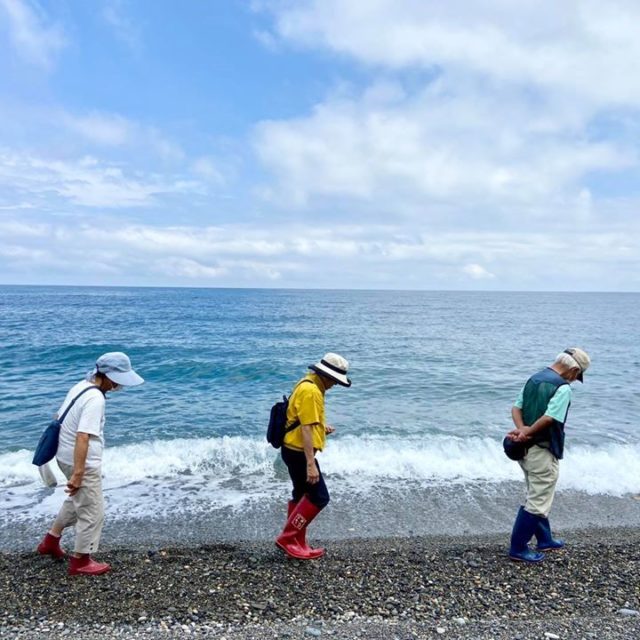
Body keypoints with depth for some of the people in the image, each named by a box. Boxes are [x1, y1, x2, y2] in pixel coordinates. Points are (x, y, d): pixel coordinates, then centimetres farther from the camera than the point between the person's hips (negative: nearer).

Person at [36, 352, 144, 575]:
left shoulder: (81, 386, 3)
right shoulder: (95, 399, -25)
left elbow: (60, 417, 15)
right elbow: (83, 438, -31)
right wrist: (78, 474, -31)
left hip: (66, 456, 10)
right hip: (83, 463, -10)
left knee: (76, 501, 31)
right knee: (92, 513, 6)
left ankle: (51, 541, 43)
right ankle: (80, 561, 21)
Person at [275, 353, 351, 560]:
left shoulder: (309, 385, 11)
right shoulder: (310, 391, -21)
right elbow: (306, 429, -26)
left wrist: (321, 426, 11)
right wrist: (311, 464, -26)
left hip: (295, 450, 11)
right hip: (299, 452, -11)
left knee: (302, 496, 17)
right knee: (319, 497, -5)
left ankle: (296, 543, 26)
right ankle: (287, 538, 4)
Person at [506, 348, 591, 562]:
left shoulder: (534, 378, 9)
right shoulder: (563, 387, -17)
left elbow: (516, 408, 4)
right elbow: (549, 419, -26)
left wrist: (522, 429, -11)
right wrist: (527, 432, -14)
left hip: (527, 449, 9)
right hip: (543, 452, -9)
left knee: (538, 497, 22)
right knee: (537, 502, 2)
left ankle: (545, 540, 37)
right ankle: (517, 549, 9)